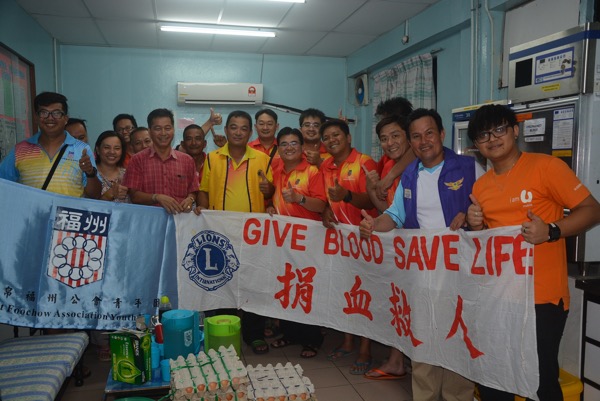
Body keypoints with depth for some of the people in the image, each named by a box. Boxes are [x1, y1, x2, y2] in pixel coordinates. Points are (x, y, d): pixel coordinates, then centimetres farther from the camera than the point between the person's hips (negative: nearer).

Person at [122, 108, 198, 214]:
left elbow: (192, 192, 16)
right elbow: (134, 196, 1)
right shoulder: (138, 160, 7)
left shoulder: (187, 160, 13)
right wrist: (157, 197, -15)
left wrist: (190, 200, -6)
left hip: (180, 217, 2)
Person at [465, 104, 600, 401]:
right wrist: (476, 227, -3)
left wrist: (551, 231, -23)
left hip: (543, 295, -5)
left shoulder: (546, 166, -8)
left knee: (543, 377, 6)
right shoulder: (480, 185, 9)